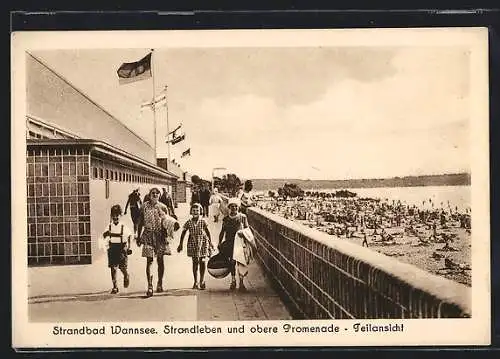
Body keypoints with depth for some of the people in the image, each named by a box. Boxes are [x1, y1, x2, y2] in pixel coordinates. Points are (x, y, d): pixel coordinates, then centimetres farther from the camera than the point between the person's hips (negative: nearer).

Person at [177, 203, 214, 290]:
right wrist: (181, 244, 4)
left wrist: (210, 243, 3)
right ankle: (195, 281, 11)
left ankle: (202, 281, 9)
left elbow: (207, 232, 3)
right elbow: (183, 233, 4)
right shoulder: (189, 222, -3)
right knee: (195, 262, 3)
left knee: (202, 261, -2)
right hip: (193, 243, 1)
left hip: (202, 242, -1)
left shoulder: (203, 221, -6)